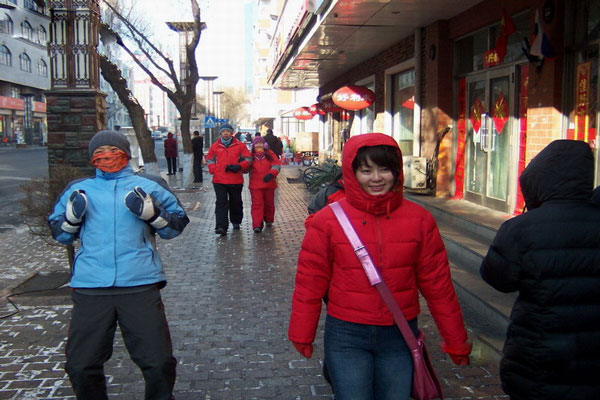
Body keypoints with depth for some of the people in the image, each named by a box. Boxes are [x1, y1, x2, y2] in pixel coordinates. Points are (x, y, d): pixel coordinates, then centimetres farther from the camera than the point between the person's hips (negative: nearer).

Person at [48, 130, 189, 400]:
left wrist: (151, 212, -8)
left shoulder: (148, 186, 13)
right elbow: (59, 234, 20)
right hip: (90, 288, 2)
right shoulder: (79, 190, 18)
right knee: (80, 366, 2)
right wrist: (72, 216, 0)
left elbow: (176, 225, 10)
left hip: (140, 286, -1)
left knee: (159, 363, -5)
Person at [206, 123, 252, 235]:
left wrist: (239, 166, -14)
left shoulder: (240, 145, 3)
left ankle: (236, 222, 35)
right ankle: (221, 227, -13)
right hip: (219, 180, 0)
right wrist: (213, 170, -2)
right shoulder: (215, 146, 7)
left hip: (236, 180, 0)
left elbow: (248, 159, 3)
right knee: (221, 203, -8)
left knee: (236, 202, 15)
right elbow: (209, 159, 16)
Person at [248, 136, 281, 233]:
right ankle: (257, 225, -13)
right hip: (255, 185, -1)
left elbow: (277, 165, -3)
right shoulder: (251, 156, 7)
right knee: (257, 204, -8)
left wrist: (271, 174, -19)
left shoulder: (270, 154, 5)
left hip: (269, 184, 1)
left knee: (269, 203, 14)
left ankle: (269, 220, 35)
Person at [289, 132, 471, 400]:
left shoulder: (419, 219, -3)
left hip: (400, 336, 2)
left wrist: (456, 341, 7)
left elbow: (437, 283, 2)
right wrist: (302, 336, 3)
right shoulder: (328, 220, -9)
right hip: (346, 336, -2)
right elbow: (310, 283, -3)